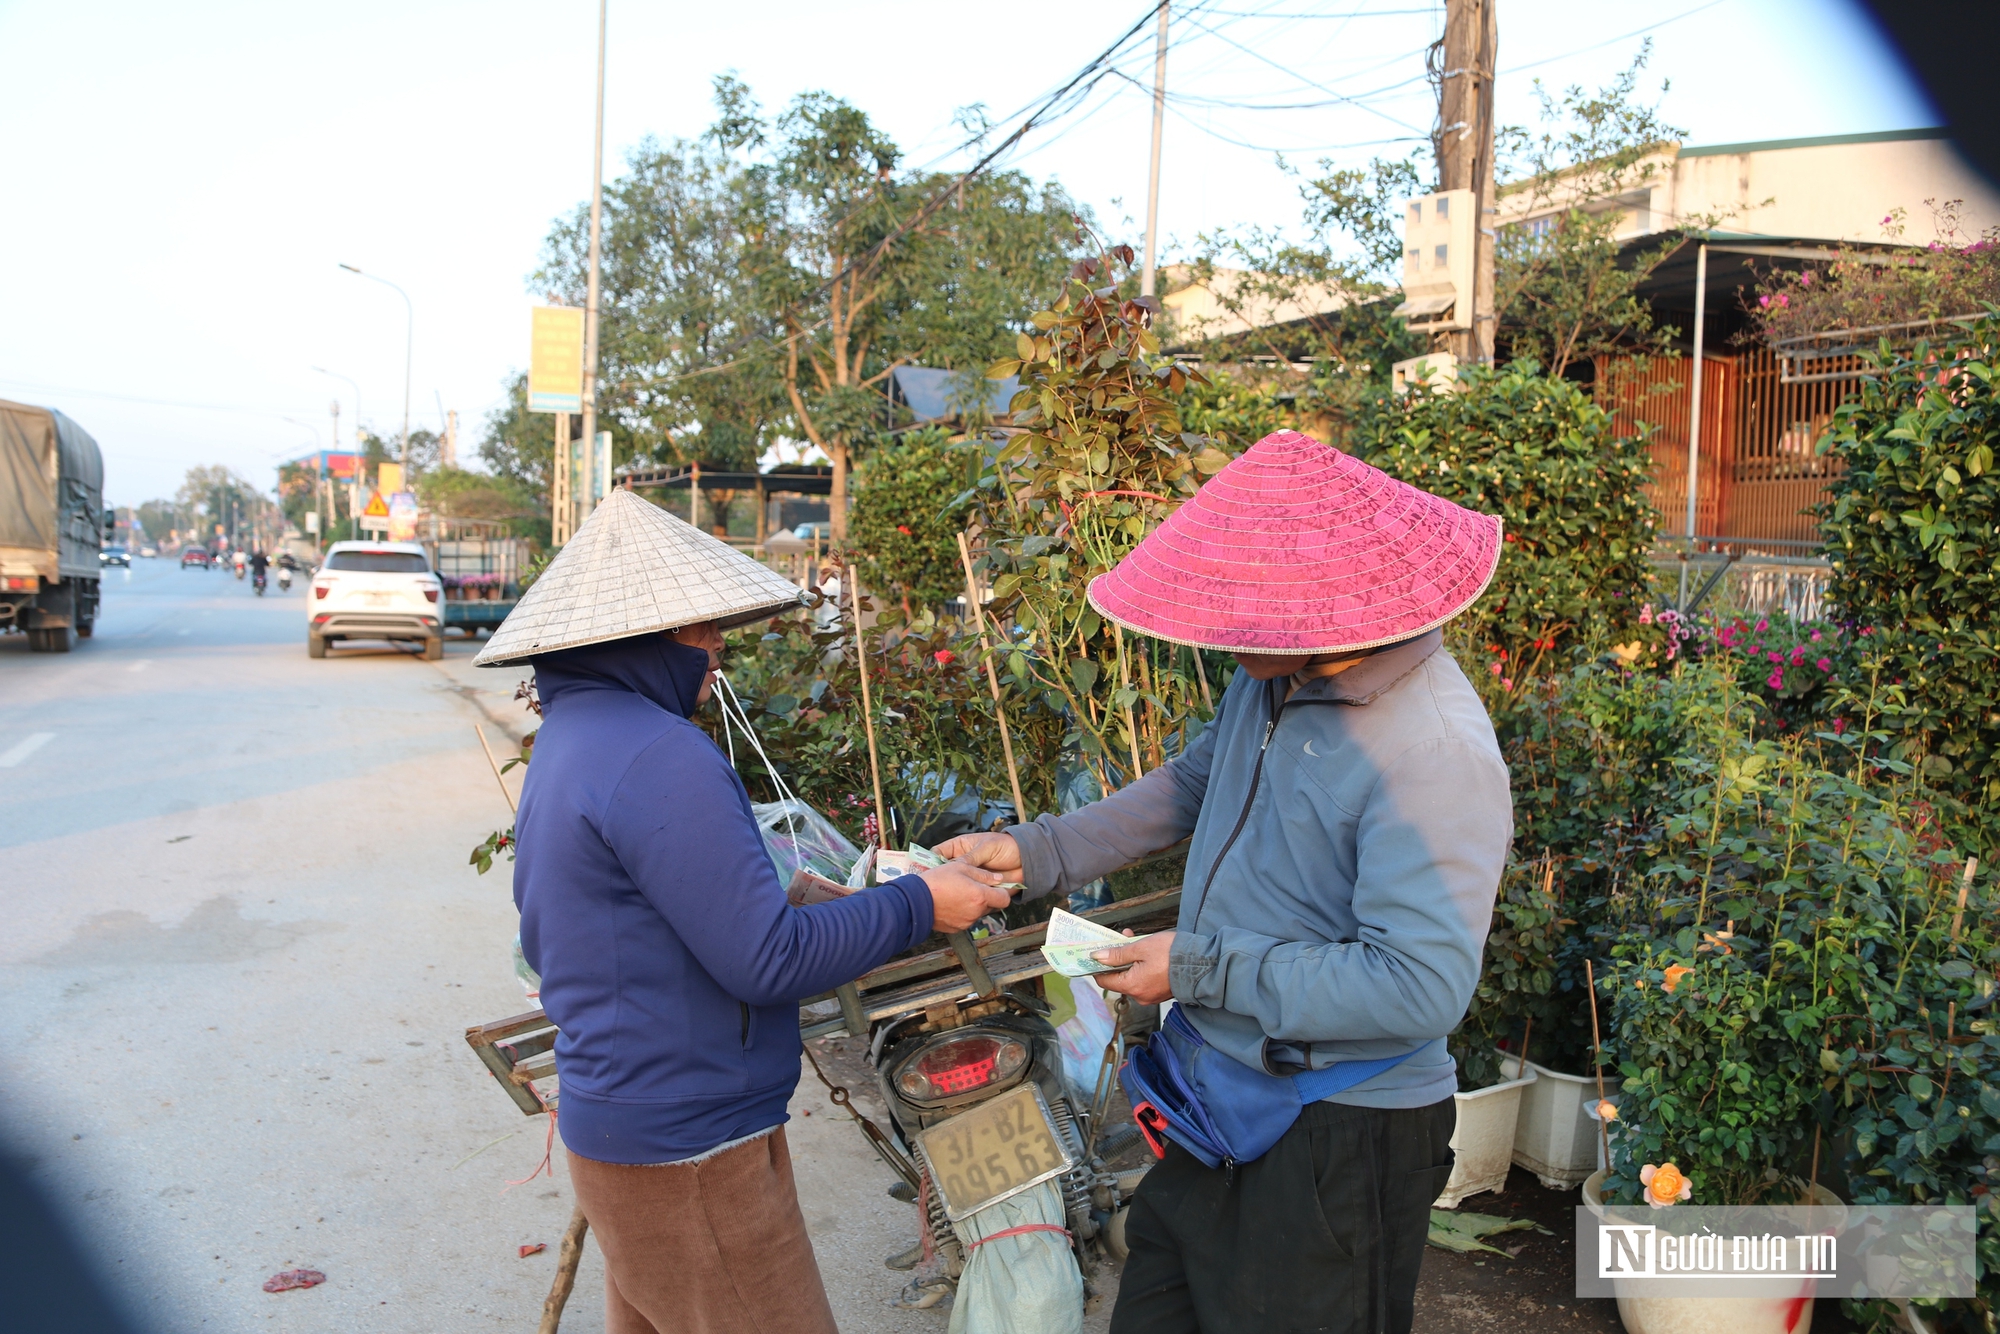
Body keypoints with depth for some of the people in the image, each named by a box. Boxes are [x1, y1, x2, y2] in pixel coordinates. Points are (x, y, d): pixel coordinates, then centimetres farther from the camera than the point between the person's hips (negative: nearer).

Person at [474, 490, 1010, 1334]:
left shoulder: (569, 738, 8)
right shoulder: (658, 756, -23)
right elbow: (767, 961, -23)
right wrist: (918, 905, -12)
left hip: (614, 1125, 10)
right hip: (686, 1147, -10)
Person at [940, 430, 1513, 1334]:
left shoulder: (1433, 754, -29)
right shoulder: (1272, 676, -4)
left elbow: (1421, 987, -31)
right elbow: (1196, 783, 15)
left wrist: (1203, 967, -24)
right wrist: (1036, 854, 9)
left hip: (1337, 1139, -8)